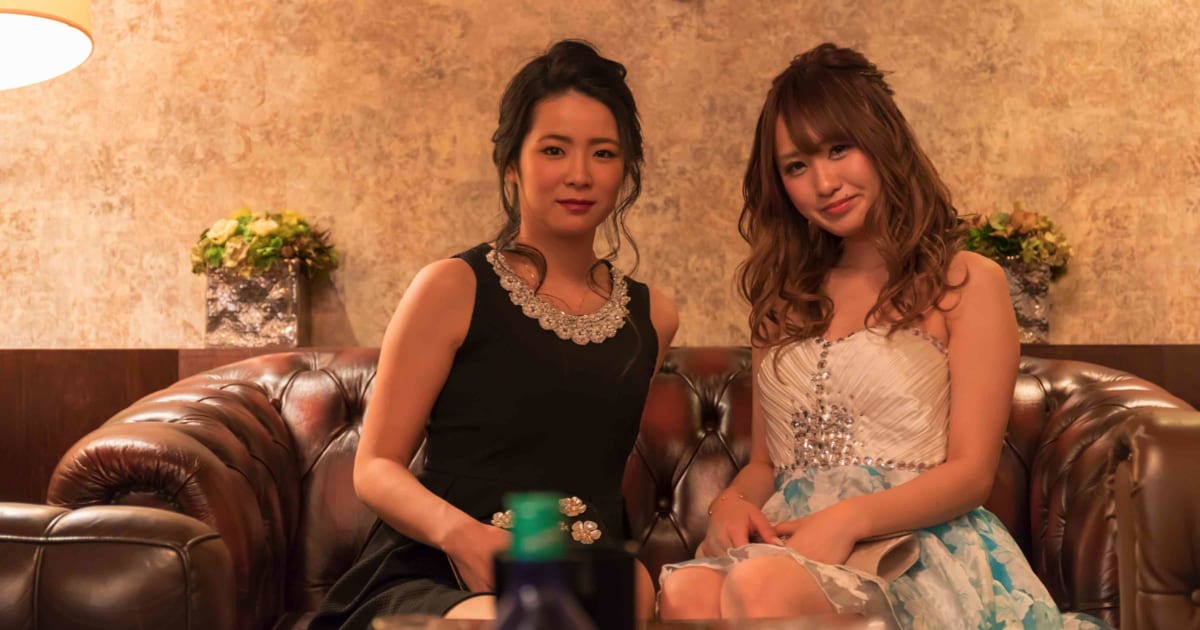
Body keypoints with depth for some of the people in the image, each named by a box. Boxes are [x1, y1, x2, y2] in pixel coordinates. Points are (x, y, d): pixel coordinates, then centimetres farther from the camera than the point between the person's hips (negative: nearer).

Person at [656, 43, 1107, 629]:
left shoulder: (967, 282, 4)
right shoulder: (784, 298, 19)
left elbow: (971, 471, -2)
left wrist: (848, 519, -19)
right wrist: (730, 504, -4)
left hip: (911, 548, -4)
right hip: (788, 547, 4)